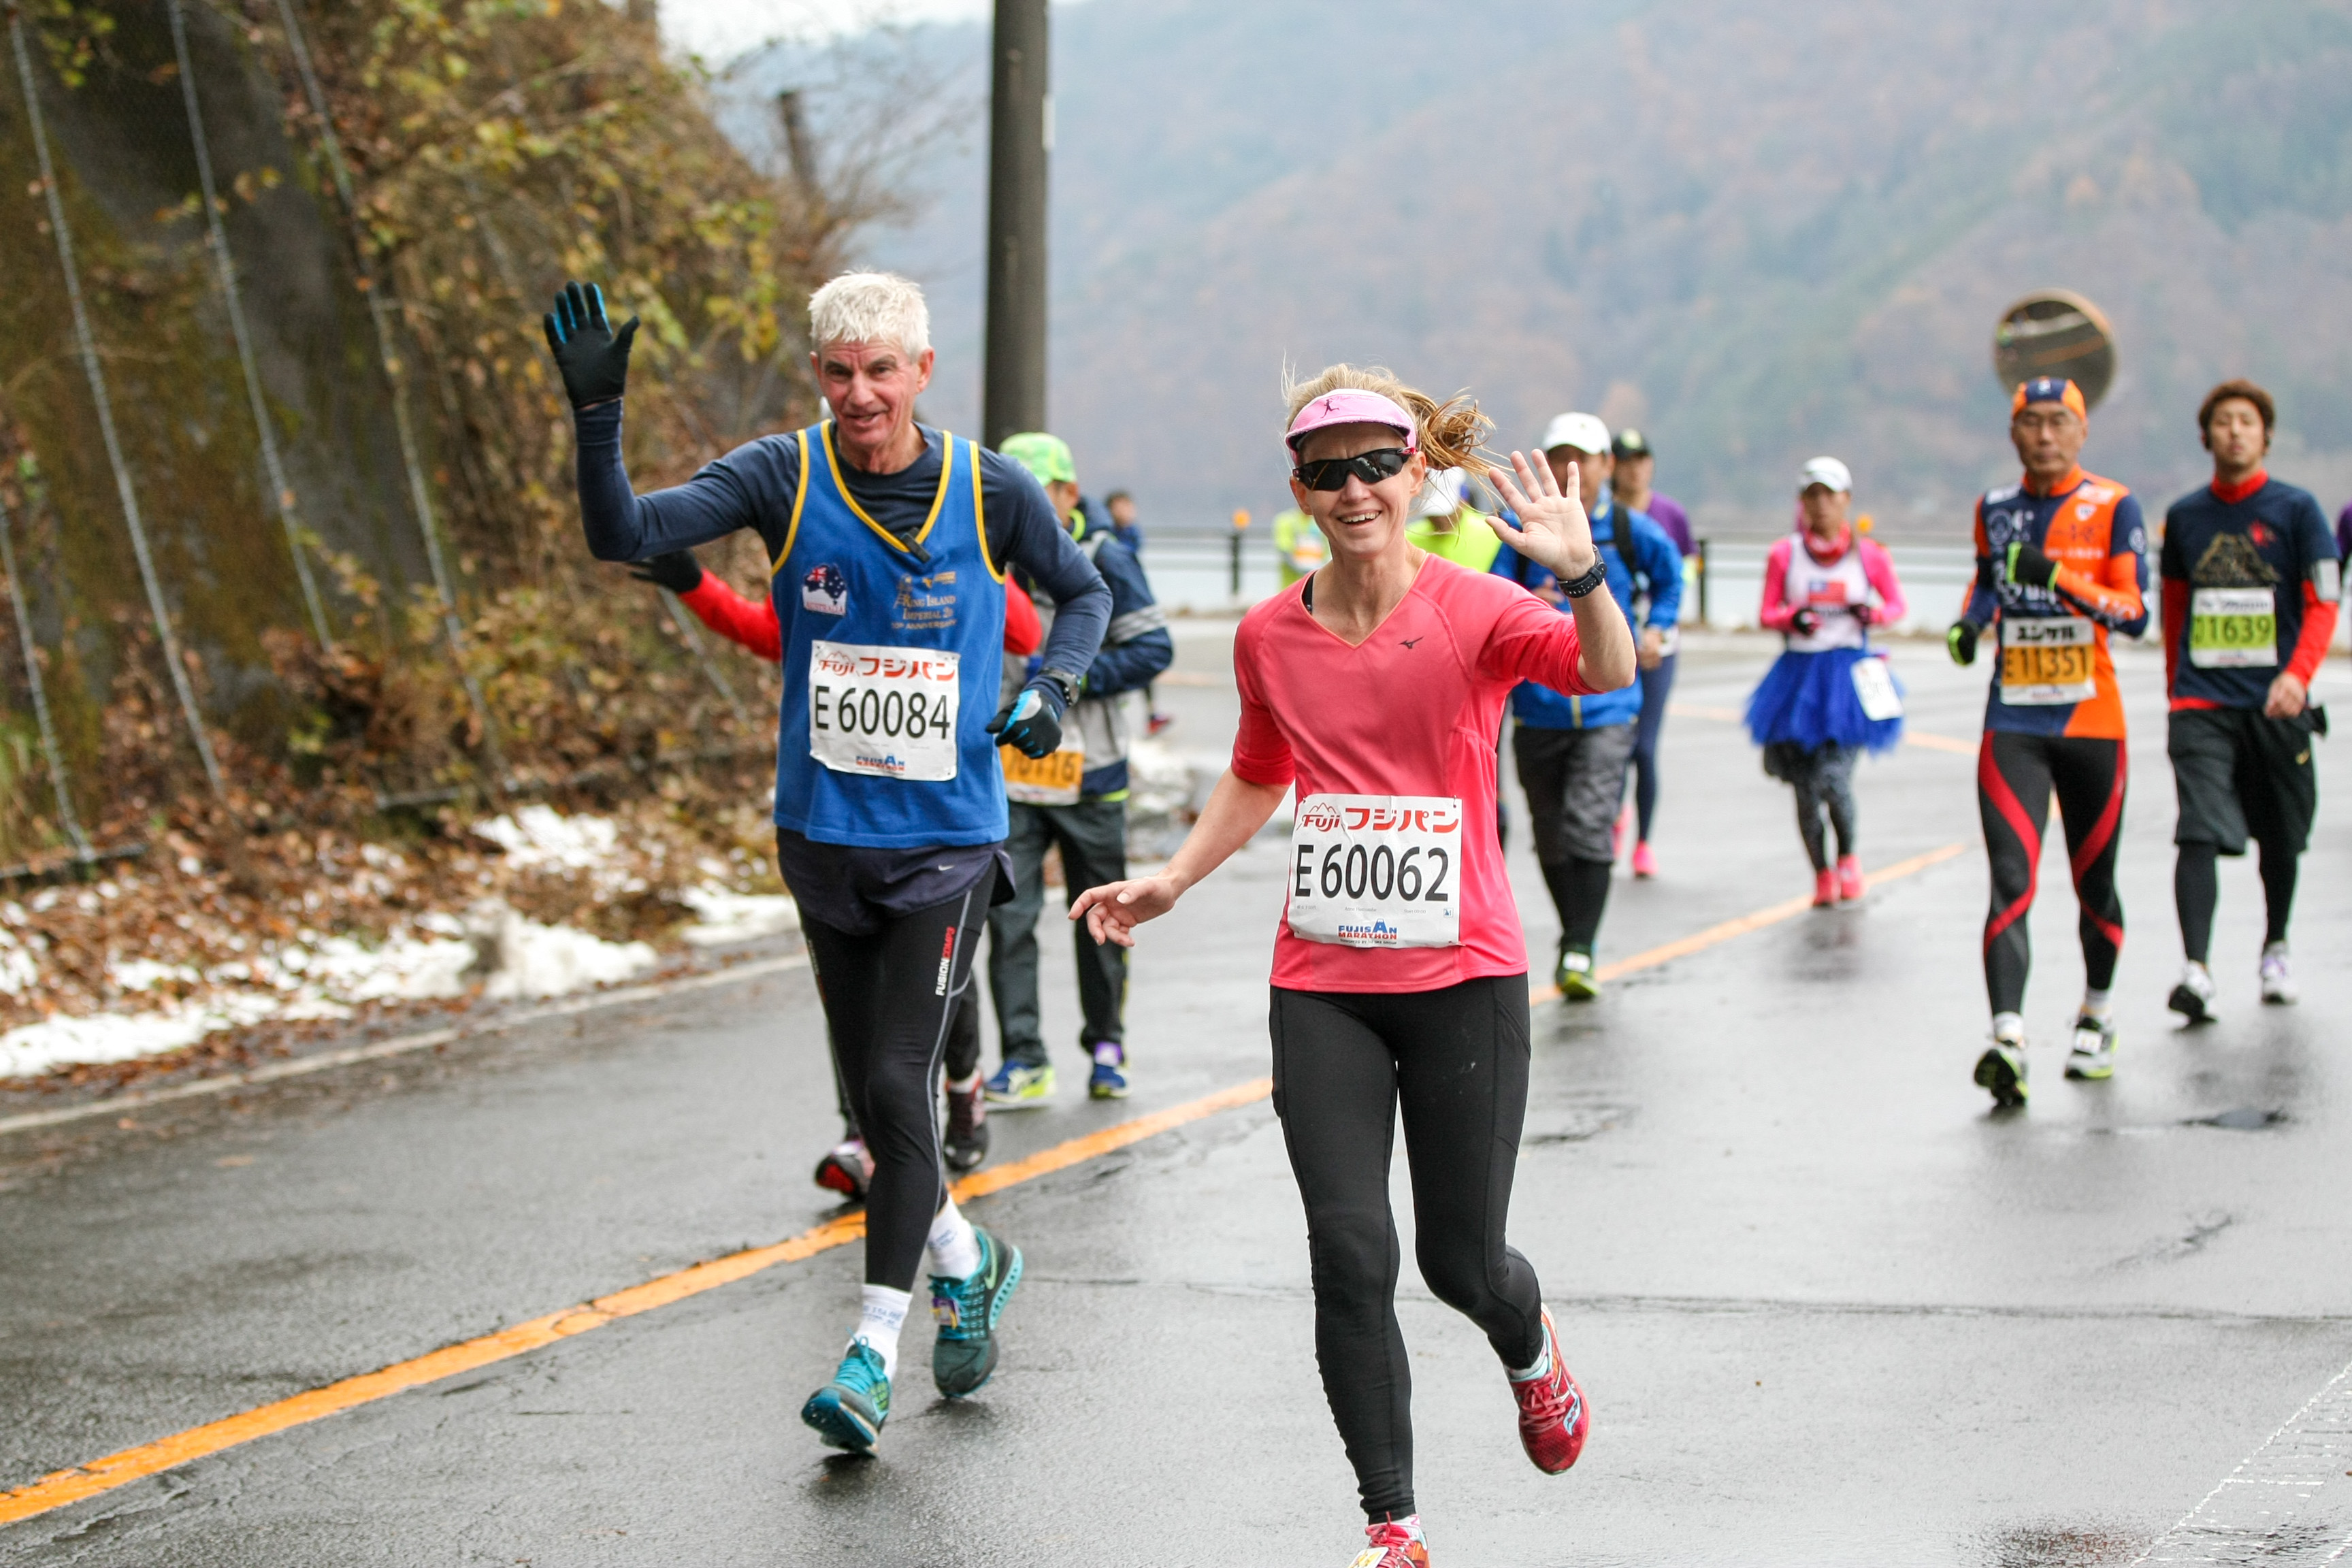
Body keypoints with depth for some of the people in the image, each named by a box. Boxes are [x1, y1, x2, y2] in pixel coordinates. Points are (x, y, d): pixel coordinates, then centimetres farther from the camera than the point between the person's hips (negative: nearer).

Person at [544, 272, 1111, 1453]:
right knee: (873, 1097, 12)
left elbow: (1082, 593, 12)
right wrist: (597, 417, -33)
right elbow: (625, 535, -18)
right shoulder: (782, 478, -6)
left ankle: (872, 1351, -3)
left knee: (899, 1081, -11)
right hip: (824, 837, 3)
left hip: (947, 839, -2)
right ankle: (965, 1259, 37)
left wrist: (1052, 689, -6)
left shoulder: (990, 491, -6)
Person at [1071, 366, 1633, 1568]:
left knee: (1460, 1262, 6)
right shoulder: (1269, 637, 3)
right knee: (1351, 1255, -8)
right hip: (1321, 986, 3)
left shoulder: (1473, 612, -9)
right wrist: (1171, 881, 10)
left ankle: (1530, 1350, 43)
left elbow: (1605, 673, -28)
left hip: (1463, 979, -2)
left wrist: (1581, 576, -46)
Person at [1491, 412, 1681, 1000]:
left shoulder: (1629, 530, 1)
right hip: (1539, 706, 2)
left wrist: (1657, 627, 10)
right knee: (1551, 837, 11)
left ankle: (1580, 954, -17)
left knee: (1590, 828, -16)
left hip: (1607, 704, -2)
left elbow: (1669, 575, 22)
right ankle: (1573, 936, 31)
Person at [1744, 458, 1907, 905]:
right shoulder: (1785, 555, 4)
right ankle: (1822, 876, 19)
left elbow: (1897, 605, 13)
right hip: (1799, 674, 2)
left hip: (1849, 676, -2)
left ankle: (1848, 856, 12)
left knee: (1832, 776, -16)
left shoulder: (1869, 556, 3)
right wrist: (1794, 617, -17)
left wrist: (1873, 612, -9)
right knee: (1806, 788, 1)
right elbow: (1766, 616, 5)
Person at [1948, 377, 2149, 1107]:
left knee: (2094, 882, 12)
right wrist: (1969, 622, 6)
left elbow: (2136, 613, -12)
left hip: (2092, 724, -1)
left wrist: (2059, 576, -26)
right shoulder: (1994, 508, 8)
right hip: (2013, 725, 1)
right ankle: (2008, 1039, -24)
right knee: (2012, 882, -14)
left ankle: (2096, 1014, 36)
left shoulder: (2113, 508, -3)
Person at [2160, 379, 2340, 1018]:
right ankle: (2195, 971, -22)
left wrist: (2298, 675, -21)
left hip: (2275, 703, 0)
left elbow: (2323, 603, -5)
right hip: (2201, 703, 0)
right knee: (2199, 834, -15)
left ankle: (2275, 949, 35)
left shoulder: (2295, 509, 0)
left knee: (2280, 838, 13)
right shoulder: (2184, 516, 8)